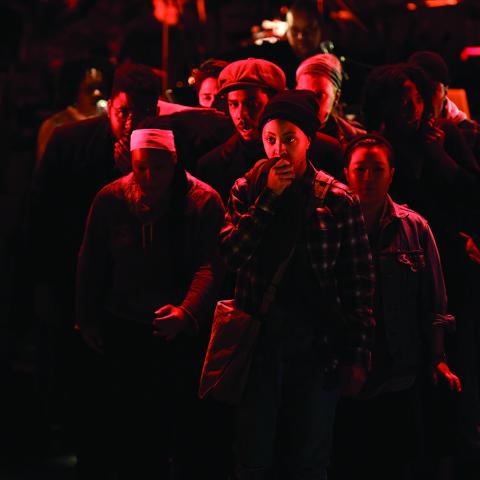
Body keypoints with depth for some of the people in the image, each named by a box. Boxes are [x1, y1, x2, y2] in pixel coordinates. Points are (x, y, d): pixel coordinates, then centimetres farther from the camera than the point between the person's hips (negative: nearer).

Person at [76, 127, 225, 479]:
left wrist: (187, 312, -42)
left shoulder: (203, 202, -15)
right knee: (132, 423, 12)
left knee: (185, 420, 8)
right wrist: (87, 319, 9)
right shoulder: (110, 199, -5)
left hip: (185, 331, -2)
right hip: (125, 329, 2)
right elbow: (91, 264, 5)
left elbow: (209, 267, -25)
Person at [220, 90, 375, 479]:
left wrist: (358, 355, -5)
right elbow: (231, 254, -11)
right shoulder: (247, 190, 3)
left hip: (318, 341, -1)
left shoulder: (338, 199, -4)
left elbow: (360, 280, -3)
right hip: (260, 338, 1)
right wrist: (269, 196, -15)